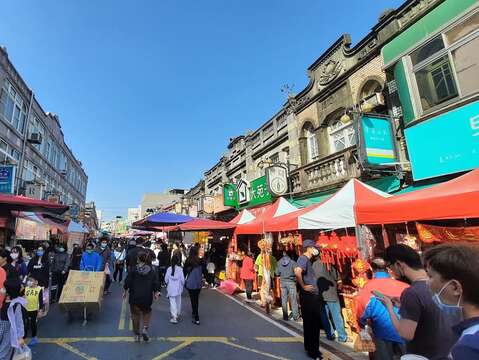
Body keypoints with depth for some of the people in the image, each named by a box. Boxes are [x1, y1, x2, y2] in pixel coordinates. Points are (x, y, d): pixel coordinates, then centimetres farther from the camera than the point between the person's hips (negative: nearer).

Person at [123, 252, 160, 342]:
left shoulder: (133, 270, -10)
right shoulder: (151, 271, -4)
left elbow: (127, 283, -8)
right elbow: (156, 284, -2)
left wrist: (125, 292, 9)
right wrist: (155, 293, 13)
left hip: (134, 297, -1)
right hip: (147, 298, 1)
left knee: (135, 315, 14)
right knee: (147, 312, 22)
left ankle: (137, 334, 23)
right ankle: (145, 328, 3)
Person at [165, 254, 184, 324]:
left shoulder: (169, 269, -9)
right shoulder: (180, 269, -13)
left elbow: (166, 279, -3)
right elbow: (182, 279, -10)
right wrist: (182, 285, 11)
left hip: (171, 288, 0)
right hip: (178, 288, 1)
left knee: (172, 302, 3)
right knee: (178, 302, 18)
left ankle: (174, 317, -6)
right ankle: (178, 315, 33)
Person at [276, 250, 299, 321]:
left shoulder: (279, 262, 0)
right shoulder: (292, 262, -12)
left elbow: (277, 273, 5)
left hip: (282, 282, 3)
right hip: (291, 282, -3)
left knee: (284, 300, 10)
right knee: (293, 300, 6)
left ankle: (285, 316, 15)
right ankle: (295, 316, 12)